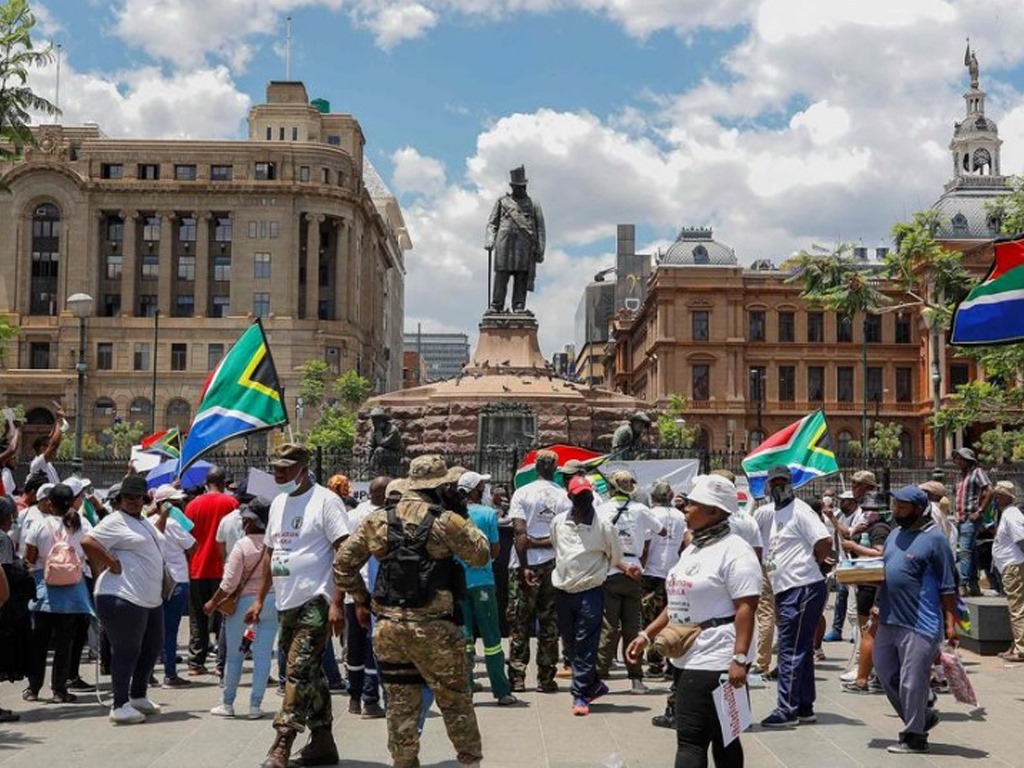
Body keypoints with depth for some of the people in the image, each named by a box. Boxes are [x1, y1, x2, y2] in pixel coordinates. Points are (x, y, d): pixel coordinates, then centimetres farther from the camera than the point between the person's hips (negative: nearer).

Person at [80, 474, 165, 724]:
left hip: (151, 599, 10)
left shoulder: (144, 522, 19)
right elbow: (87, 541, -21)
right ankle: (120, 706, 4)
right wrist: (112, 563, -19)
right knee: (127, 652, -4)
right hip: (124, 599, -10)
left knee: (152, 648, 18)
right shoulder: (115, 521, -10)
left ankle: (138, 696, 33)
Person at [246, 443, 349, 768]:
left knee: (298, 672, -10)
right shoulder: (278, 503, 15)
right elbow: (270, 553, 22)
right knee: (310, 674, 13)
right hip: (286, 604, 8)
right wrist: (260, 600, 18)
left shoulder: (324, 501, -10)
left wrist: (336, 603, -20)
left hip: (315, 602, -8)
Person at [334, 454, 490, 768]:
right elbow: (481, 555, 4)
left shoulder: (377, 521, 6)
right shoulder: (447, 521, -8)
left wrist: (360, 600, 20)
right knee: (455, 701, 10)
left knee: (400, 705, 12)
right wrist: (464, 518, 10)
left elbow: (343, 563, 10)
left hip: (388, 625, 4)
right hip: (434, 627, -4)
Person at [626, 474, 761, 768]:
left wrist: (740, 659, -25)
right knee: (721, 738, 14)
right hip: (687, 658, 9)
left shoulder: (734, 551, -12)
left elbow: (746, 608, -18)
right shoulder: (692, 550, 16)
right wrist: (647, 635, 17)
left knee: (691, 739, -10)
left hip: (715, 661, -9)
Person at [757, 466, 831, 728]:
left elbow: (825, 541, -19)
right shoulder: (769, 513, 15)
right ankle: (805, 708, 24)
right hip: (785, 591, 9)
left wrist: (810, 563, -6)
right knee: (801, 651, 15)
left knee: (790, 650, -8)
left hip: (803, 589, -9)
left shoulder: (800, 511, -10)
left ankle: (787, 710, -5)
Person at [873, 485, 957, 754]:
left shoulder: (934, 539, -9)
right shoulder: (895, 534, 13)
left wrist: (951, 623, -12)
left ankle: (914, 737, 12)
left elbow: (947, 586, -9)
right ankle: (923, 717, 32)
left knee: (912, 682, -2)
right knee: (886, 674, 15)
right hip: (889, 619, 9)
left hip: (919, 625, -8)